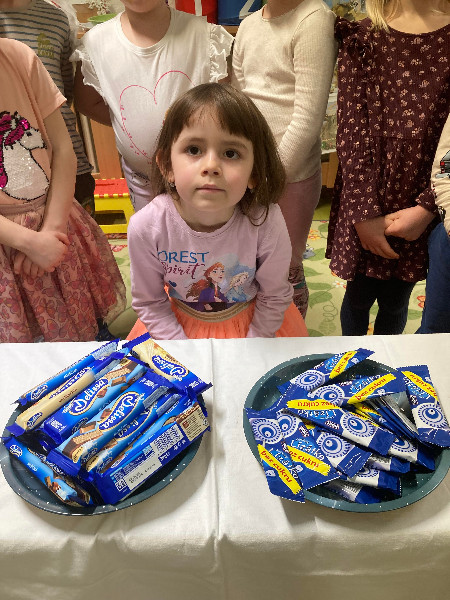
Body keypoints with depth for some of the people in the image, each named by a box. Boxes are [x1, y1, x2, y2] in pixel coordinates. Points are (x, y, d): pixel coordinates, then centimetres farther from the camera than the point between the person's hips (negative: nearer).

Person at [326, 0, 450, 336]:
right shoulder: (363, 36, 2)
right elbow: (351, 128, -7)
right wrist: (364, 214, -13)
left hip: (423, 204, 1)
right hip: (365, 195, 0)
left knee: (395, 301, 14)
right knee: (359, 295, 13)